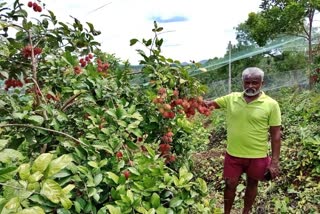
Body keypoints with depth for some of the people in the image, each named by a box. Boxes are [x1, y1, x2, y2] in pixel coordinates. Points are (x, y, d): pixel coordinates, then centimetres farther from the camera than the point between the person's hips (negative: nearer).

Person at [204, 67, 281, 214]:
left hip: (257, 156, -1)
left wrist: (274, 162, -9)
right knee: (230, 185, 13)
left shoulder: (271, 104, -10)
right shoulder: (231, 98, -2)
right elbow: (210, 104, 6)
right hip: (233, 154, 2)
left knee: (252, 185, 19)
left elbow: (276, 135, -8)